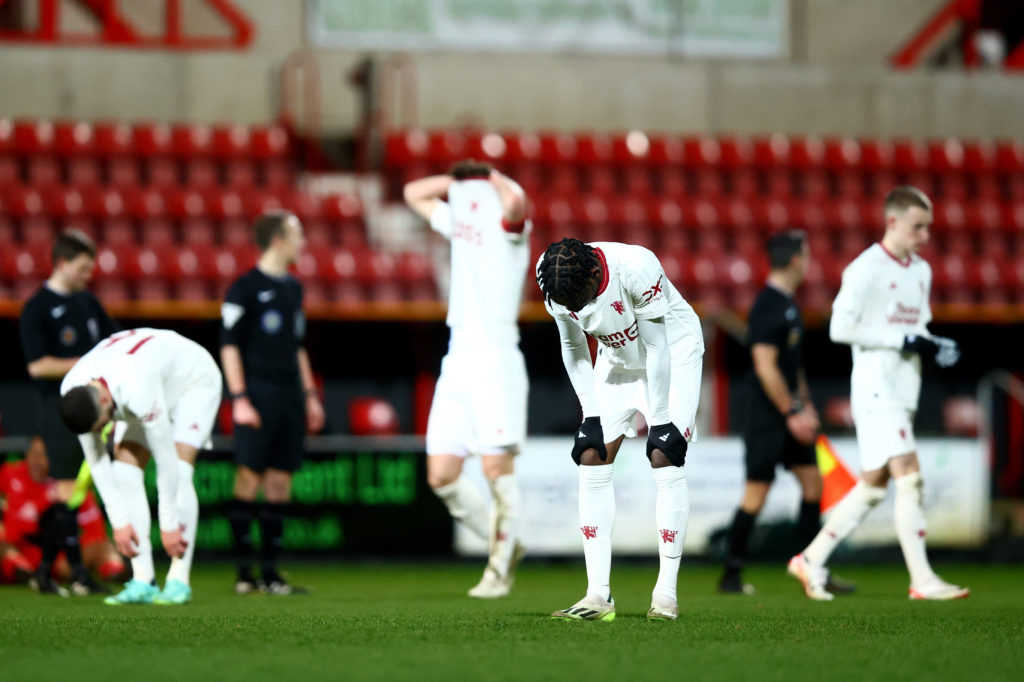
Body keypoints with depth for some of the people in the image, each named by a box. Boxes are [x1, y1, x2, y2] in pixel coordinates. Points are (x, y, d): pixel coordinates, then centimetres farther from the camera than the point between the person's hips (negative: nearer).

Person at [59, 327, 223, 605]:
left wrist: (169, 525, -29)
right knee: (124, 474, -11)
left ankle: (179, 582, -21)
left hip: (195, 381, -6)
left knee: (177, 472, -24)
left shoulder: (137, 392, -45)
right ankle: (143, 582, -12)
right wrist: (119, 522, -15)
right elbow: (96, 460, -13)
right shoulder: (72, 394, -25)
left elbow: (166, 459, -36)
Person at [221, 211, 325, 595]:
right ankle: (244, 572, -5)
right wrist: (239, 399, -15)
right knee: (249, 478, -8)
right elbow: (229, 345, -8)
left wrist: (310, 394, 21)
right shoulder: (245, 288, -6)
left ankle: (269, 571, 10)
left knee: (280, 483, 6)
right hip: (258, 393, -7)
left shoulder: (293, 288, 16)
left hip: (289, 394, 7)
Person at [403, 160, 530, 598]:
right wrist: (460, 179, 20)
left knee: (497, 471, -8)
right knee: (441, 477, 2)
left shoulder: (508, 229, -2)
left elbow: (515, 202, -27)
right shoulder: (460, 224, 19)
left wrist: (495, 179, -6)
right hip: (457, 361, 8)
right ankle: (504, 545, 19)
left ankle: (500, 569, 5)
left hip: (496, 360, -8)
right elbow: (414, 194, 33)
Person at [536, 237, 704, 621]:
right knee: (592, 459, -7)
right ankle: (599, 594, -7)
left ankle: (666, 592, -12)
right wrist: (591, 414, -8)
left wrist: (659, 422, -21)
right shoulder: (554, 280, -21)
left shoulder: (636, 270, -36)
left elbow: (657, 348, -26)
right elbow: (573, 348, -4)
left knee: (664, 458, -16)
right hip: (618, 357, 5)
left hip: (673, 350, -5)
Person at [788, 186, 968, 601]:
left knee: (873, 485, 10)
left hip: (905, 391, 9)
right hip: (876, 387, -9)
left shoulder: (921, 271, 15)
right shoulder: (866, 269, -10)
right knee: (909, 475, -15)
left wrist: (934, 347, 1)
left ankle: (811, 561, 19)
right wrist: (903, 341, -17)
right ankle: (922, 580, -14)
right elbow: (840, 328, -15)